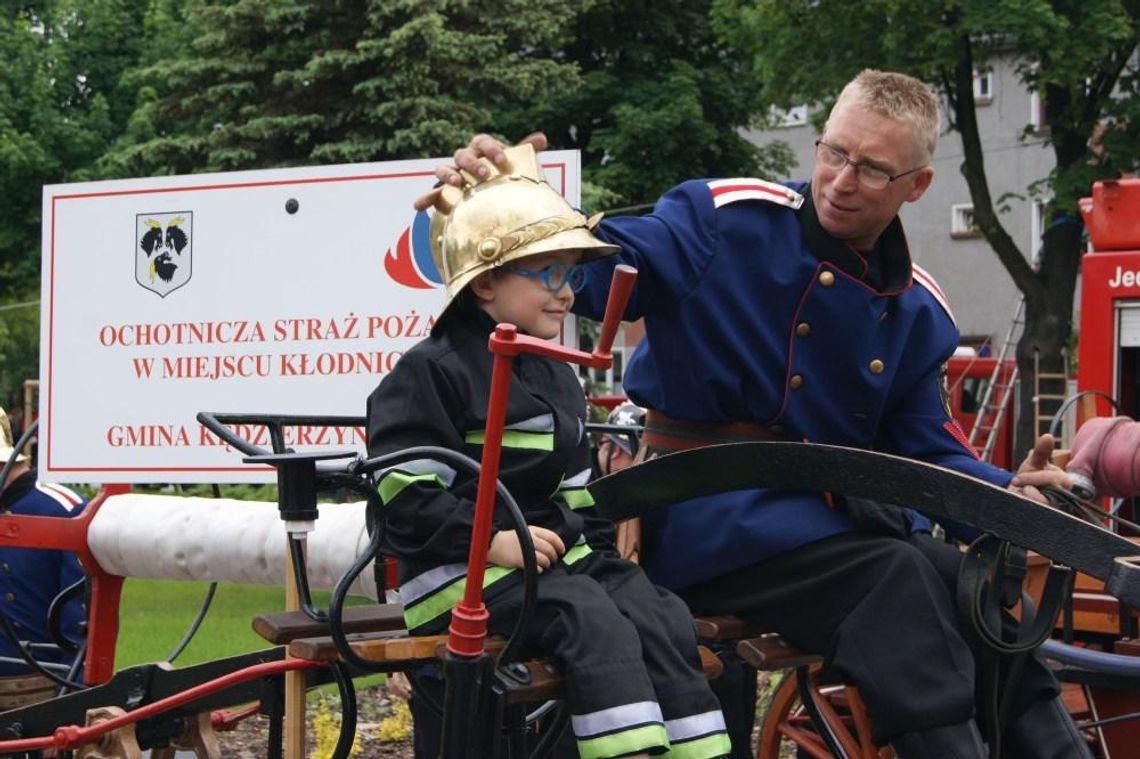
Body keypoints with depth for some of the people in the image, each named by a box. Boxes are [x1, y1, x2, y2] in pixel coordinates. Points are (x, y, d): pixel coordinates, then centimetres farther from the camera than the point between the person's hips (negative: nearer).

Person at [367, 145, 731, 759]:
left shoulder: (555, 378, 21)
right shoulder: (432, 372, -6)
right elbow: (404, 495, -14)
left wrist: (593, 542, 9)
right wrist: (491, 540, -21)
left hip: (561, 554, 8)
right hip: (463, 571, -7)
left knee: (661, 615, -15)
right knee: (591, 618, -30)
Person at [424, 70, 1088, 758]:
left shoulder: (917, 312, 12)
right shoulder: (724, 218, -5)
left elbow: (928, 451, 11)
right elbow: (591, 268, -12)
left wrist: (1007, 491, -8)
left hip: (826, 508, 5)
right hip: (705, 512, -5)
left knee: (954, 573, -22)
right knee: (898, 580, -27)